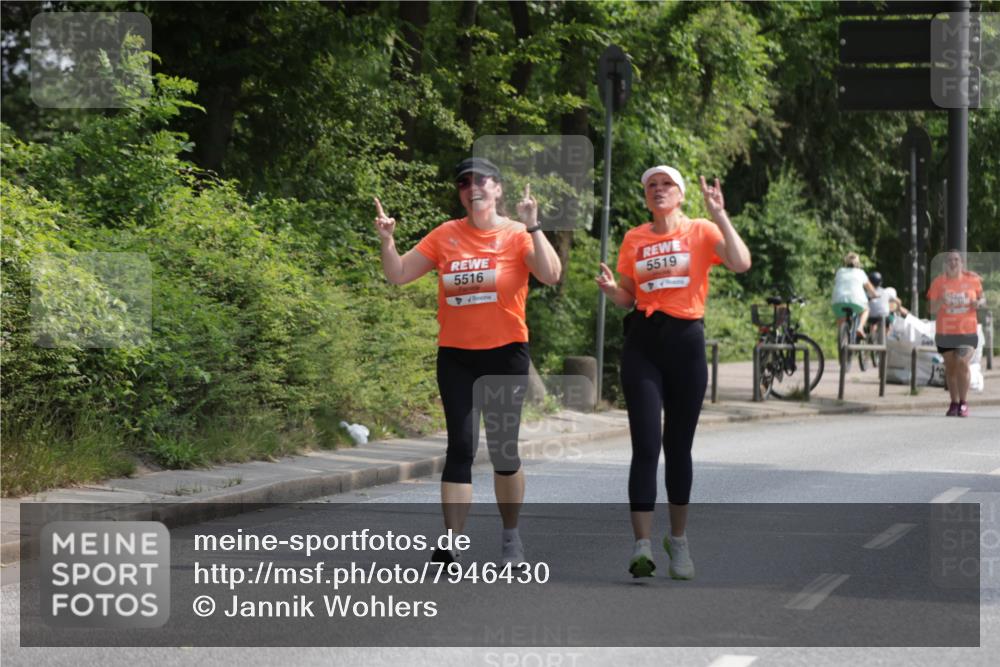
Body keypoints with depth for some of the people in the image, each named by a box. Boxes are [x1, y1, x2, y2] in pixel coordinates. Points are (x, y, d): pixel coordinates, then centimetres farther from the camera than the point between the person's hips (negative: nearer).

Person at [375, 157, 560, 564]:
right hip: (456, 355, 1)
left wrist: (532, 227, -24)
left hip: (505, 353, -1)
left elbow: (551, 275, -19)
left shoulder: (517, 235, -3)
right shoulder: (446, 235, 4)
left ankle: (511, 535, 24)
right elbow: (398, 275, 7)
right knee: (460, 446, -5)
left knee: (504, 448, 6)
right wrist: (387, 241, -9)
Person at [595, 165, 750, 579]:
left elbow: (741, 263, -15)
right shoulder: (634, 239, 9)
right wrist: (611, 289, -6)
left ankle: (678, 539, 25)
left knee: (678, 445, 9)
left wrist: (719, 215, -17)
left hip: (686, 341, -1)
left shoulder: (701, 232, 2)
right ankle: (642, 546, -11)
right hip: (643, 342, 1)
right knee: (646, 446, -9)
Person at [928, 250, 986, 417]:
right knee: (950, 367, 8)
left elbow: (983, 300, 13)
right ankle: (954, 403, 20)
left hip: (967, 330, -1)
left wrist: (979, 303, -11)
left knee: (962, 364, -15)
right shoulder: (938, 282, -2)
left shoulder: (972, 279, 1)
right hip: (945, 332, 1)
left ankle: (963, 403, -5)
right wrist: (940, 302, -23)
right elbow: (932, 310, -1)